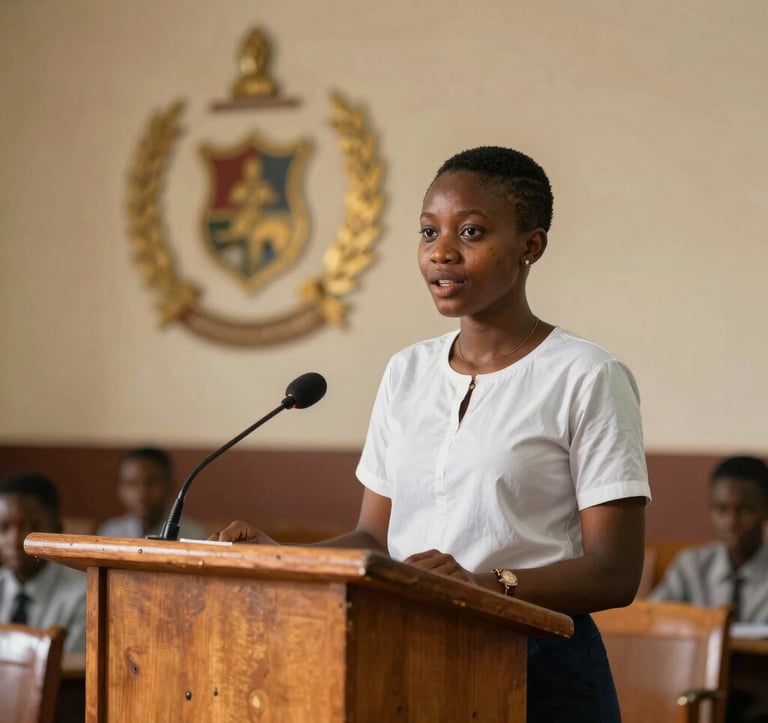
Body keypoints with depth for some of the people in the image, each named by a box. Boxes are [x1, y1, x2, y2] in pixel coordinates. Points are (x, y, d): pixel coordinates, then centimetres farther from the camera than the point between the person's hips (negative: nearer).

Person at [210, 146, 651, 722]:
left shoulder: (587, 378, -7)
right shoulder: (407, 373, 11)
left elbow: (615, 573, -12)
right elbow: (376, 536, 12)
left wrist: (488, 584, -28)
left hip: (537, 671, -4)